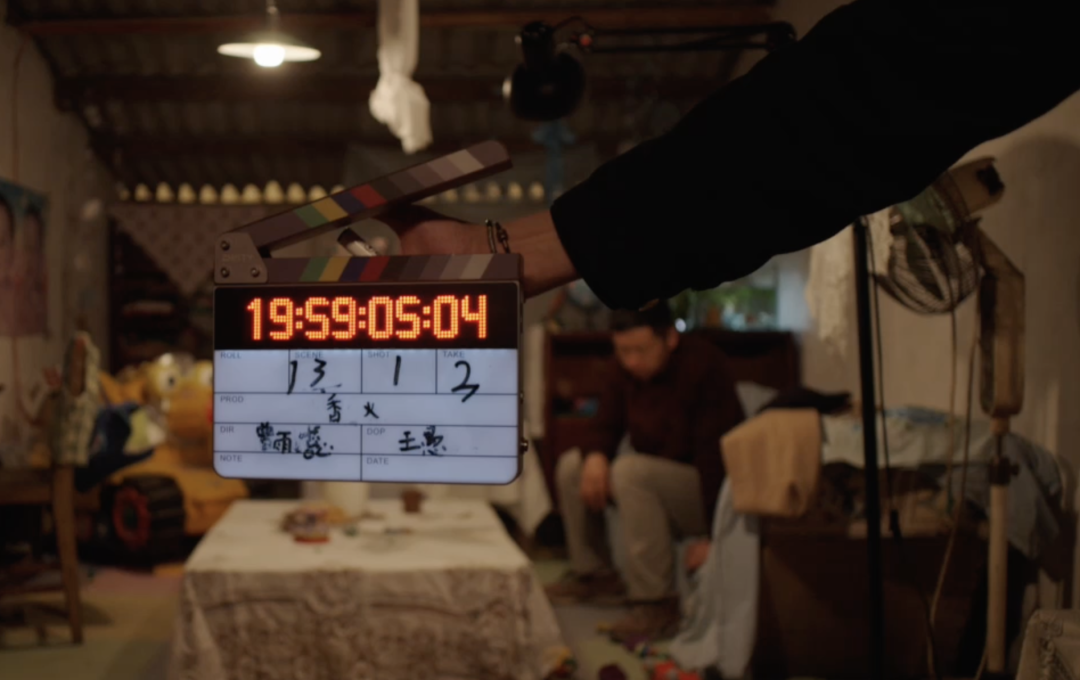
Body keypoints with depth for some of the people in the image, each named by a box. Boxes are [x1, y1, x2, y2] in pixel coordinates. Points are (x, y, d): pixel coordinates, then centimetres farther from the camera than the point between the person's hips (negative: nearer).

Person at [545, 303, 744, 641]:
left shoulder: (703, 365, -24)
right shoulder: (626, 369, -2)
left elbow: (717, 453, -28)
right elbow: (607, 425, 8)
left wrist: (710, 536, -32)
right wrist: (596, 455, -17)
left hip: (706, 492, -8)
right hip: (655, 480, 8)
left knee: (629, 471, -32)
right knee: (571, 466, 4)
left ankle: (657, 603, -28)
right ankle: (595, 574, 14)